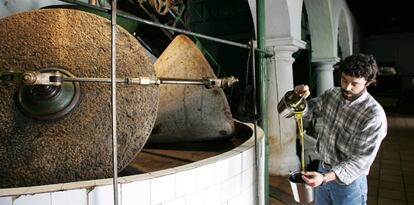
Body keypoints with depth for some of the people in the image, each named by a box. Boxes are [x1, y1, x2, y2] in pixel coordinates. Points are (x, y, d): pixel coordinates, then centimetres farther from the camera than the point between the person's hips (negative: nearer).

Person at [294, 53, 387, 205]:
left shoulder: (374, 115, -24)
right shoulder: (331, 94, -5)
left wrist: (325, 177, -37)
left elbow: (362, 160, -25)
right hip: (322, 171, 6)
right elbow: (307, 111, 5)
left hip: (349, 180, -5)